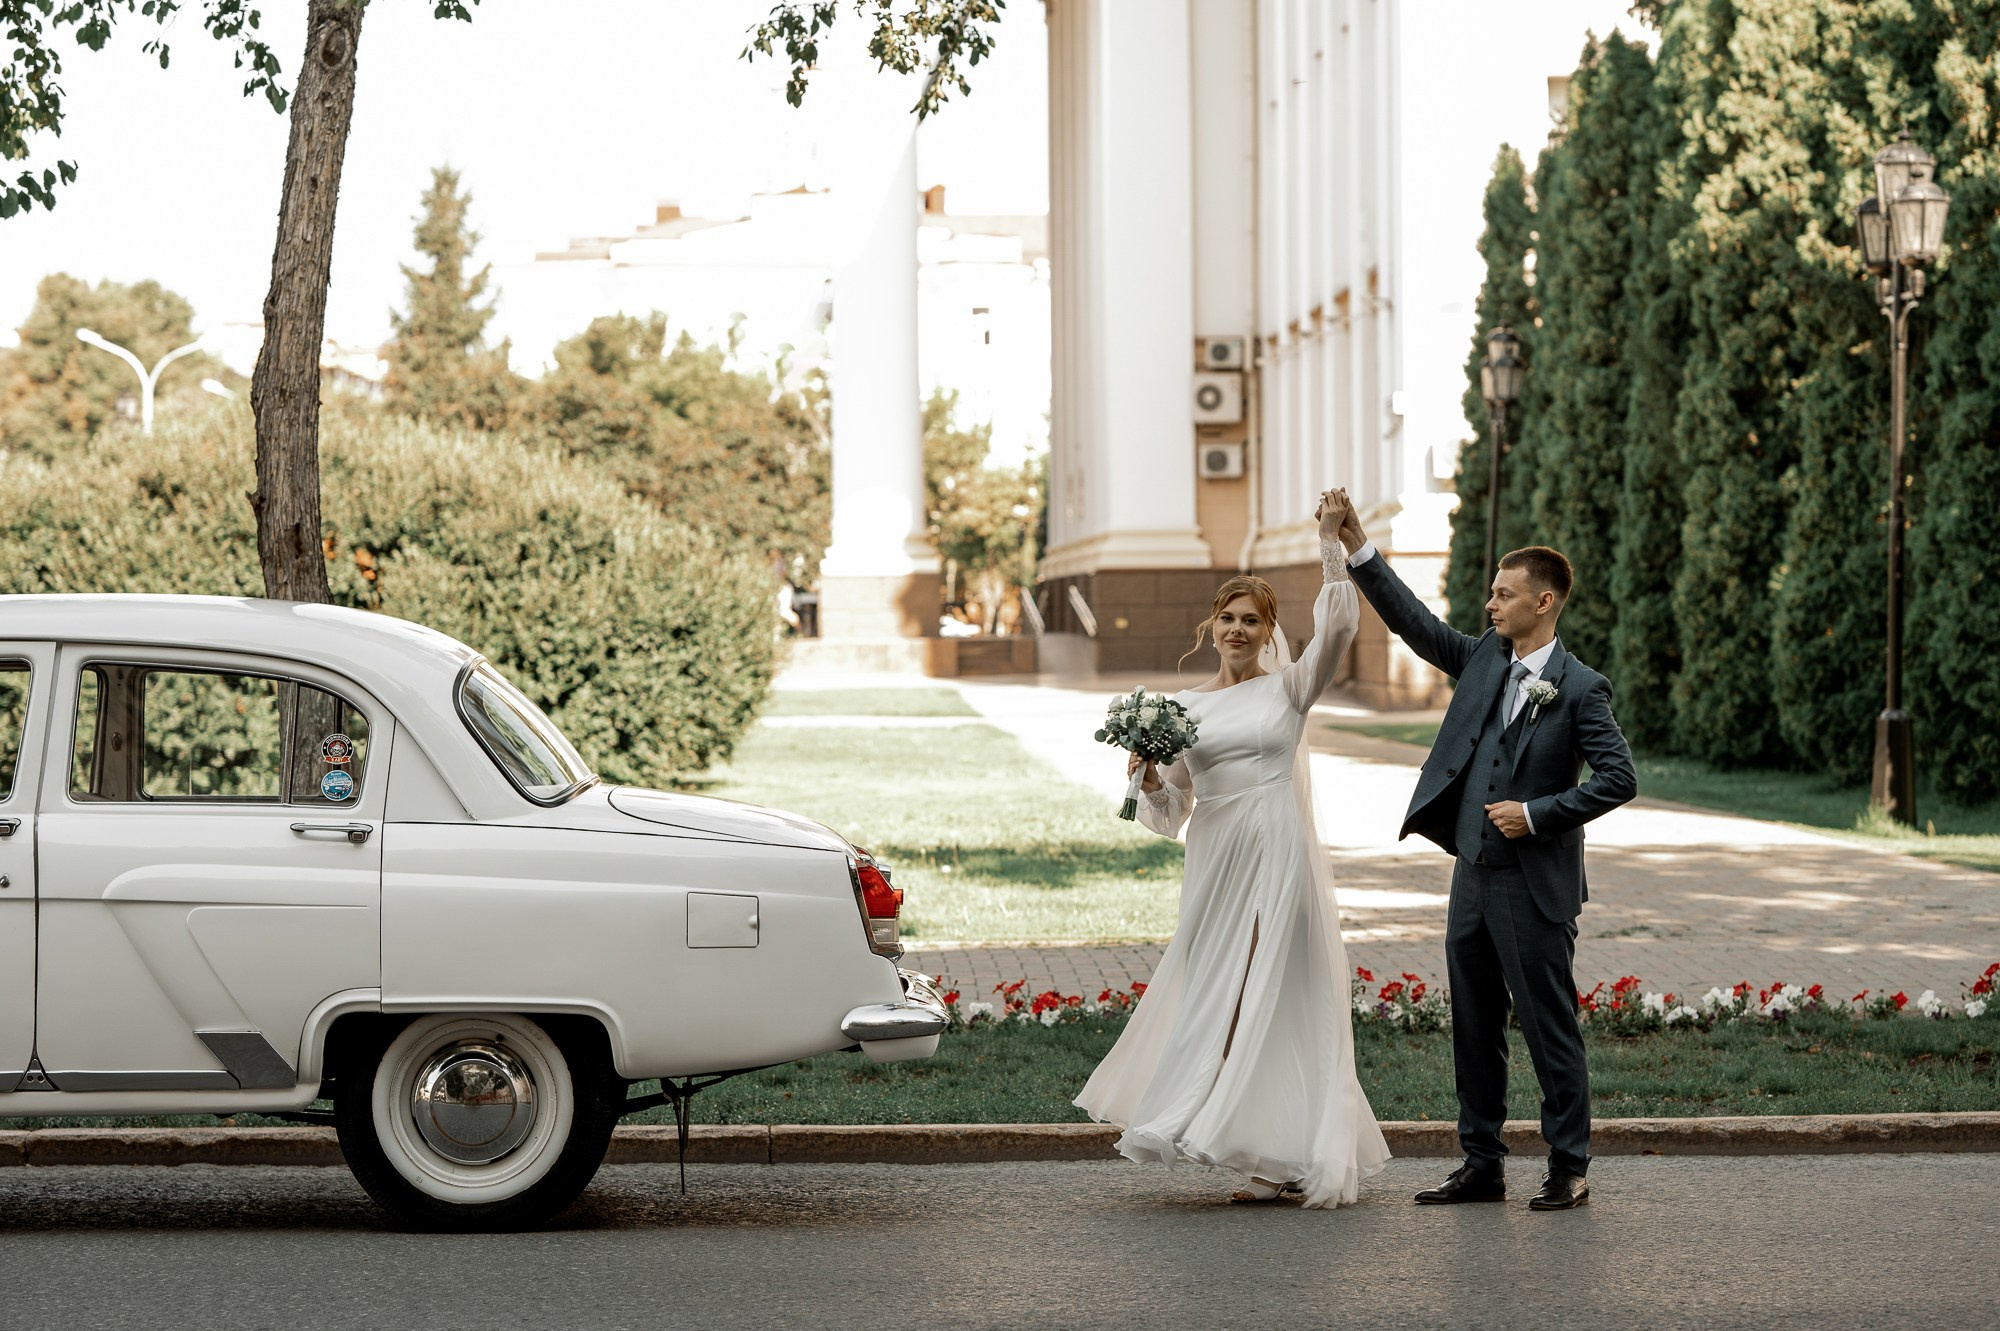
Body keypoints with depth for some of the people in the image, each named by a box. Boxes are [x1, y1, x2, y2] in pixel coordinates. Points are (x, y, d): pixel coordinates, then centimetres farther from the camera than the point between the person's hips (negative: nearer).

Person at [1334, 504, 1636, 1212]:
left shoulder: (1580, 688, -9)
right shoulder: (1482, 660, 9)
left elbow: (1619, 778, -12)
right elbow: (1414, 623, 10)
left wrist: (1538, 813, -16)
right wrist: (1358, 550, 2)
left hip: (1535, 886, -7)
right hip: (1473, 877, 7)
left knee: (1549, 1027, 0)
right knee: (1474, 1027, 12)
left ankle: (1569, 1167, 9)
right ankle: (1482, 1165, 20)